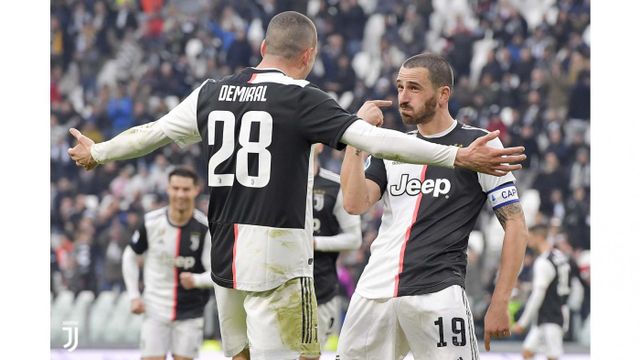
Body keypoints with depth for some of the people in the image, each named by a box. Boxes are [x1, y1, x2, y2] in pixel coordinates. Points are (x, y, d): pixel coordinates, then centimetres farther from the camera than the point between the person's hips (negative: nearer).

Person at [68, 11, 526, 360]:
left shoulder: (211, 93, 9)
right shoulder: (302, 99, -9)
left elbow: (152, 132, 21)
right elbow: (375, 140, -18)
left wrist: (95, 154, 39)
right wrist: (459, 157, -20)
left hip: (225, 254, 7)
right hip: (278, 259, -7)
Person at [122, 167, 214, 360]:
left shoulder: (205, 228, -12)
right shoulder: (152, 222, -7)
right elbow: (130, 256, 8)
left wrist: (196, 280, -33)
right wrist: (134, 296, 1)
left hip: (190, 313, -1)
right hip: (155, 308, 1)